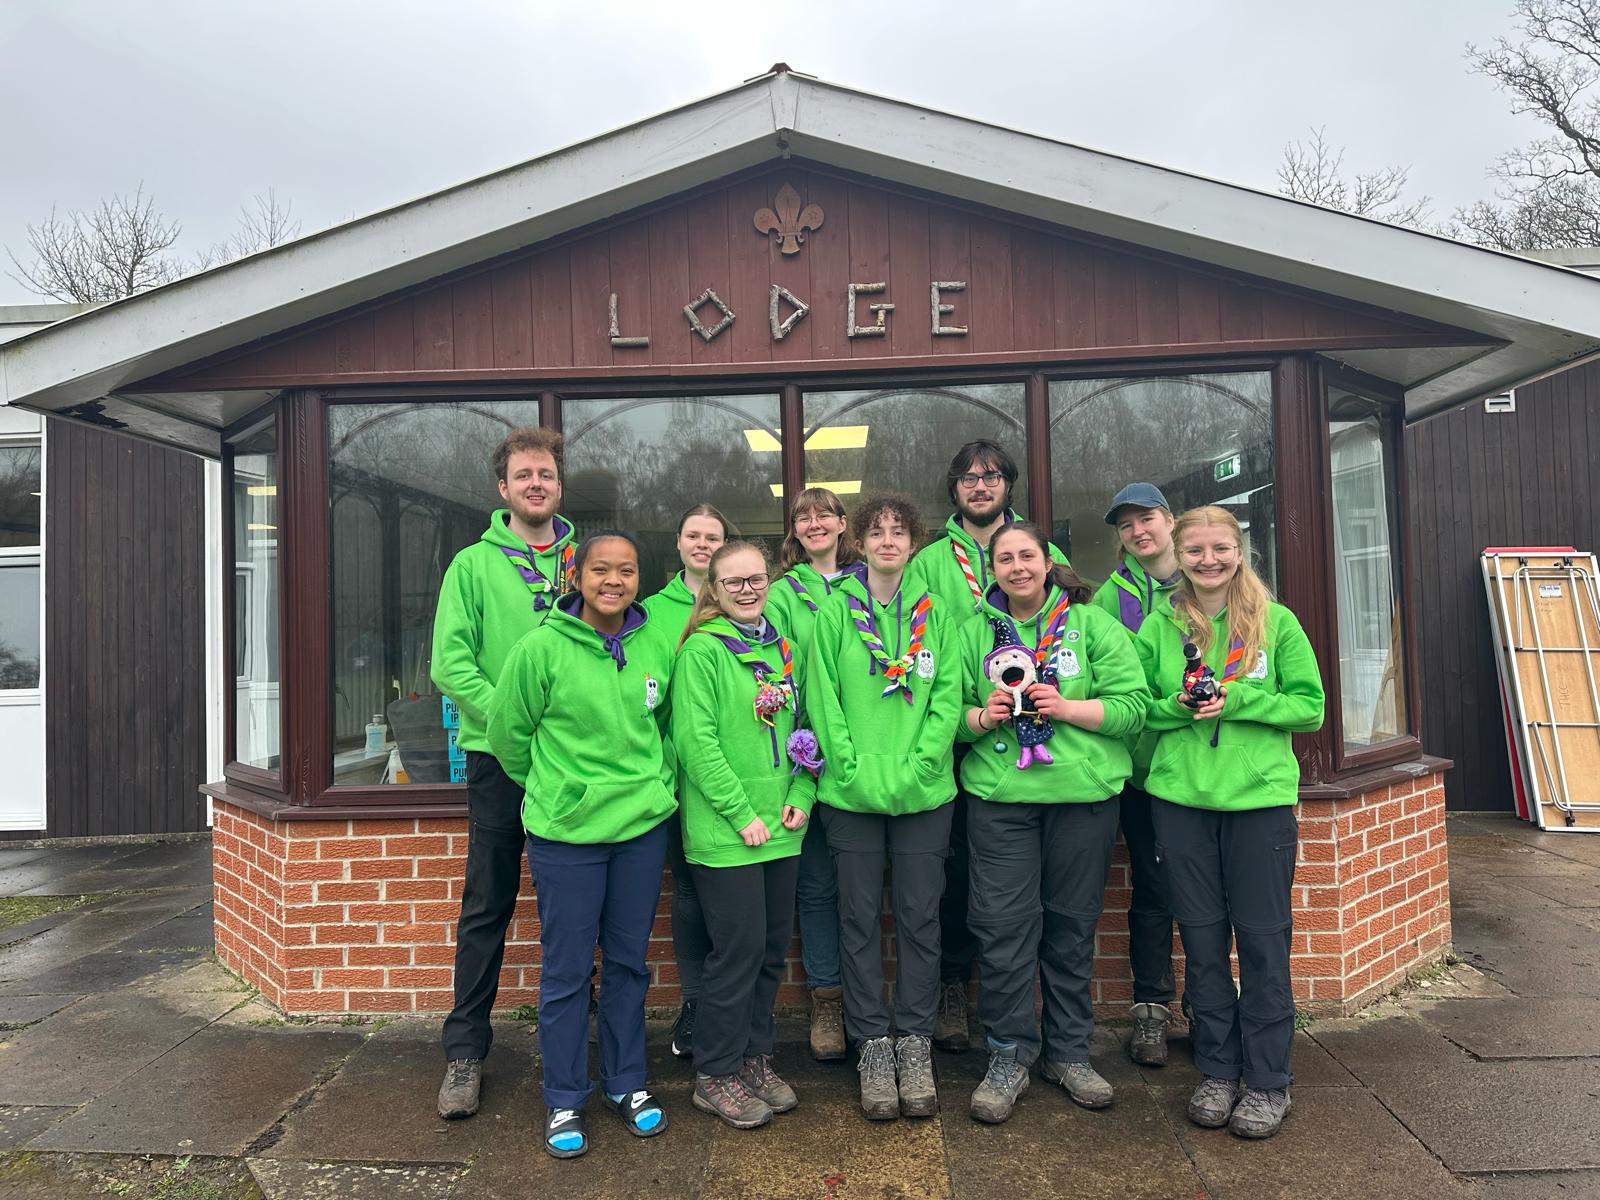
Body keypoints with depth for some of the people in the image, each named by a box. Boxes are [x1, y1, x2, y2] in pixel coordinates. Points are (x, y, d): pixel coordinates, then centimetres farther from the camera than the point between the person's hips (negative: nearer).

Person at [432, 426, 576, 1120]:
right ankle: (465, 1051, 19)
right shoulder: (473, 565, 2)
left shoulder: (584, 562, 9)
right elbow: (450, 661, -6)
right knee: (487, 908, 6)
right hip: (499, 757, -2)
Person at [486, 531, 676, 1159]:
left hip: (644, 826, 3)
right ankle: (564, 1101, 26)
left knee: (628, 961, 16)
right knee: (566, 970, 8)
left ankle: (627, 1083, 34)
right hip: (565, 831, -3)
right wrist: (554, 789, 8)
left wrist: (650, 782, 10)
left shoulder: (657, 648, -1)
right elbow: (507, 734, -1)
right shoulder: (541, 649, -12)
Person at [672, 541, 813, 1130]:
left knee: (772, 947, 14)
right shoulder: (703, 650, -10)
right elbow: (695, 740, -16)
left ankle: (755, 1057, 32)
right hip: (724, 833, -6)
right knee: (738, 949, 0)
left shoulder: (781, 648, 11)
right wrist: (741, 814, -16)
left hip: (780, 830, 7)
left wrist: (801, 797, 2)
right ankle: (716, 1075, 19)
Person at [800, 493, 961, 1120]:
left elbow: (948, 697, 0)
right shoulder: (833, 613, 1)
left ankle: (914, 1041, 23)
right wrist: (854, 767, -13)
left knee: (919, 917, 8)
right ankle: (872, 1044, 21)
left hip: (925, 793, 1)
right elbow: (822, 699, -3)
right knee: (861, 919, 7)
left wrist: (916, 767, -11)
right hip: (851, 794, -1)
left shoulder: (935, 614, 5)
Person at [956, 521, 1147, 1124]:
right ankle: (1009, 1052, 15)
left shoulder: (1092, 624, 4)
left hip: (1083, 796, 0)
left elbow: (1132, 705, -2)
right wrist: (981, 716, -11)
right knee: (1002, 923, -2)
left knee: (1072, 923, 10)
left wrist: (1066, 708, -14)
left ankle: (1068, 1050, 27)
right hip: (999, 797, 0)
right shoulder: (974, 633, 9)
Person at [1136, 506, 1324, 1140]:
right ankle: (1218, 1071, 25)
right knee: (1201, 937, 10)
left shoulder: (1277, 622, 1)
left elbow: (1310, 706, 0)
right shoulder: (1158, 626, 5)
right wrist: (1179, 707, -12)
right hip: (1180, 799, 2)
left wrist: (1238, 700, -13)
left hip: (1262, 798, -1)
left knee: (1263, 939, 4)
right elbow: (1136, 706, 8)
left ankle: (1267, 1082, 20)